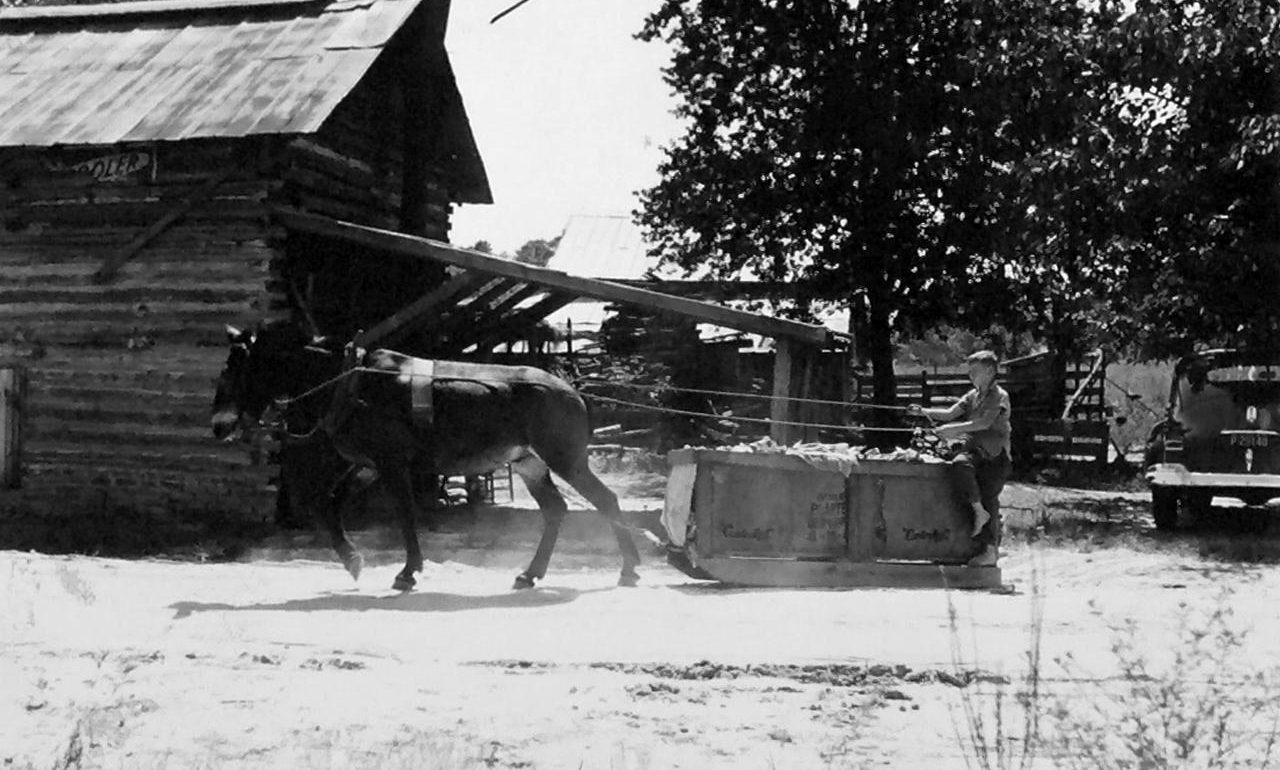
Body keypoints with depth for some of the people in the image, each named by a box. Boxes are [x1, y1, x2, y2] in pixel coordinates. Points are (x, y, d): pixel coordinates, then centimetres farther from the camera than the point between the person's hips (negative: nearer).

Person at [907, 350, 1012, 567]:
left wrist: (954, 429, -29)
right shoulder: (972, 396, 16)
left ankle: (989, 551, -7)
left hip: (995, 453, -5)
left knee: (989, 497, -10)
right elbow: (950, 413, 7)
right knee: (960, 464, -29)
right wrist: (924, 412, -9)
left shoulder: (999, 396, -6)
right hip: (974, 449, 5)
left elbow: (985, 422, -20)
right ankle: (979, 511, -18)